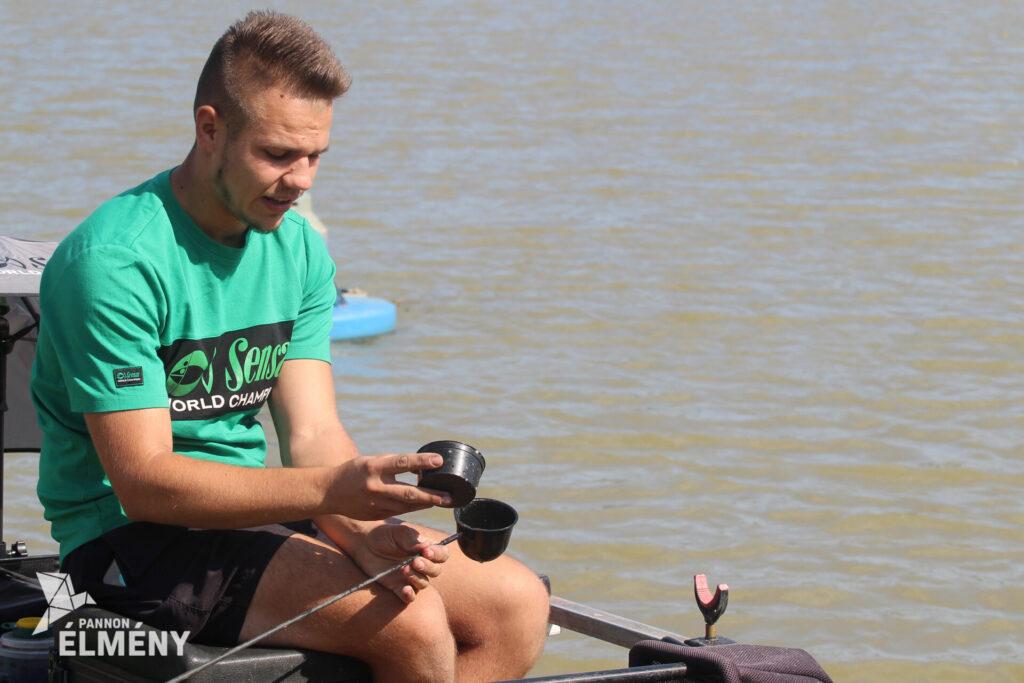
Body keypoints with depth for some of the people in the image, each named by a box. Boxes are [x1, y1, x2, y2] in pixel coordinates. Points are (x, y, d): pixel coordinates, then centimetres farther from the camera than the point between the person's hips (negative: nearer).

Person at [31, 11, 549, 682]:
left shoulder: (300, 250, 7)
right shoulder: (114, 262, -19)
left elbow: (313, 434, 0)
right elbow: (142, 481, -23)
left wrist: (366, 533, -23)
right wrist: (333, 492, -34)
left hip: (251, 512, 8)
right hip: (130, 535, -8)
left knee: (517, 602, -5)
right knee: (412, 623, -27)